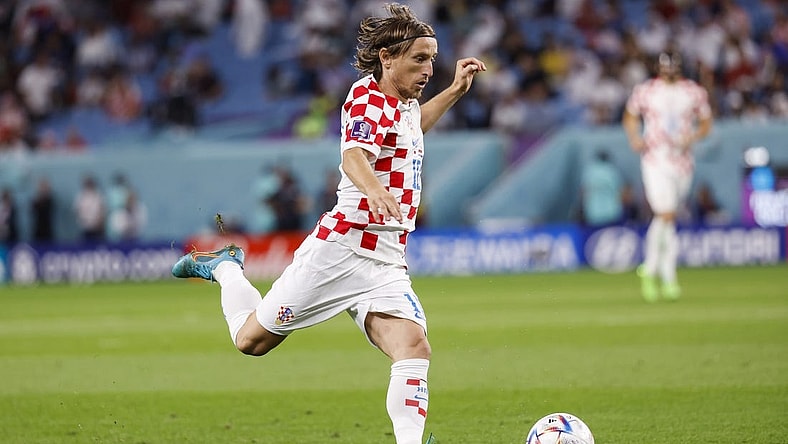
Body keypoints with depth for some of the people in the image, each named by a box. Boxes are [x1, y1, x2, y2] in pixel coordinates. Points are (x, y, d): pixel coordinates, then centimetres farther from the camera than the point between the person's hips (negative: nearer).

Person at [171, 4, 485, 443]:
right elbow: (354, 157, -33)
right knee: (252, 339, 9)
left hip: (388, 264, 7)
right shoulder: (366, 96, -11)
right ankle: (224, 268, 38)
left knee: (414, 346, -20)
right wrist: (374, 189, -55)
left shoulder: (406, 103, 15)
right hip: (340, 248, -6)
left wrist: (456, 90, 33)